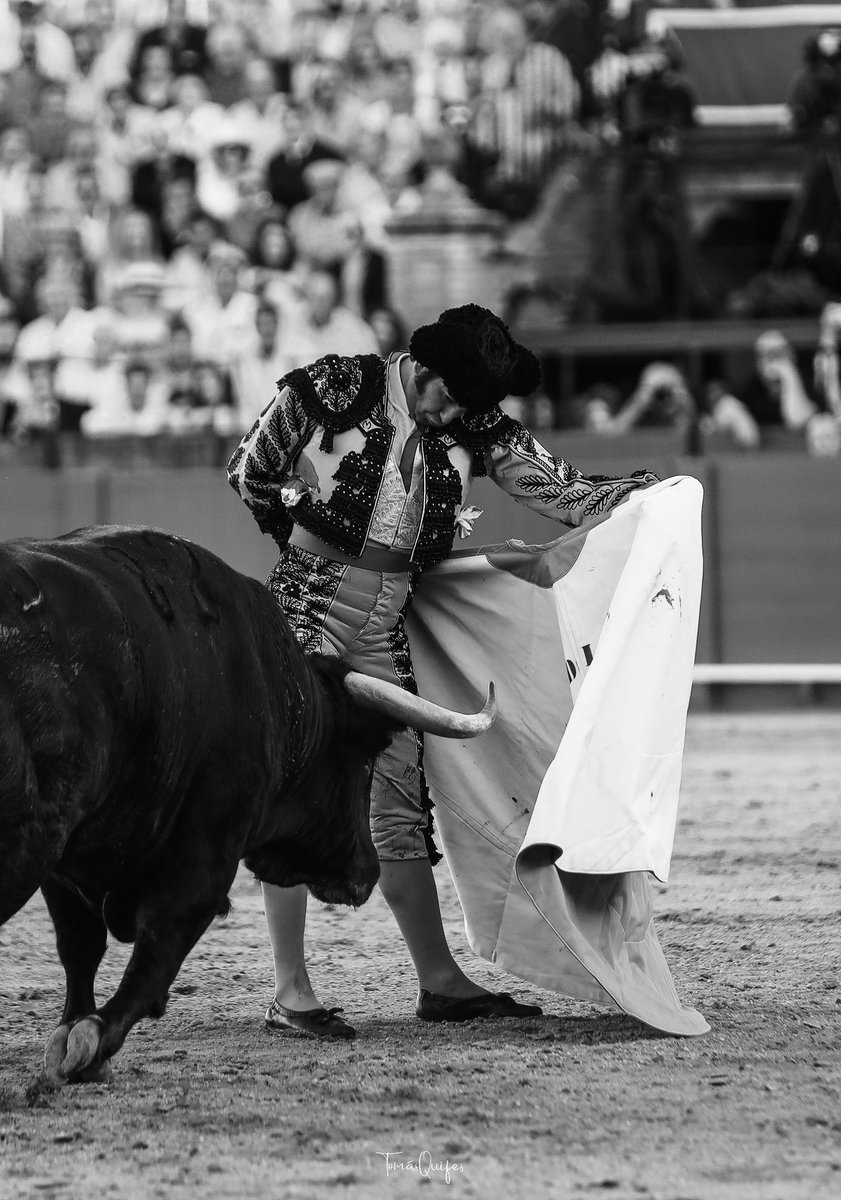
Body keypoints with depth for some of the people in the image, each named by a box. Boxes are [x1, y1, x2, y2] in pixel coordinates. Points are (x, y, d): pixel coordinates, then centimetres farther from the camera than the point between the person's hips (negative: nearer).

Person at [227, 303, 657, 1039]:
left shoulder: (473, 428, 4)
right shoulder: (338, 388, -9)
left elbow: (558, 489, -1)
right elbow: (250, 471, 2)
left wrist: (647, 494, -15)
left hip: (384, 627, 5)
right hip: (306, 611, -5)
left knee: (401, 803, 7)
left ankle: (440, 981, 13)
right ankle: (291, 993, -5)